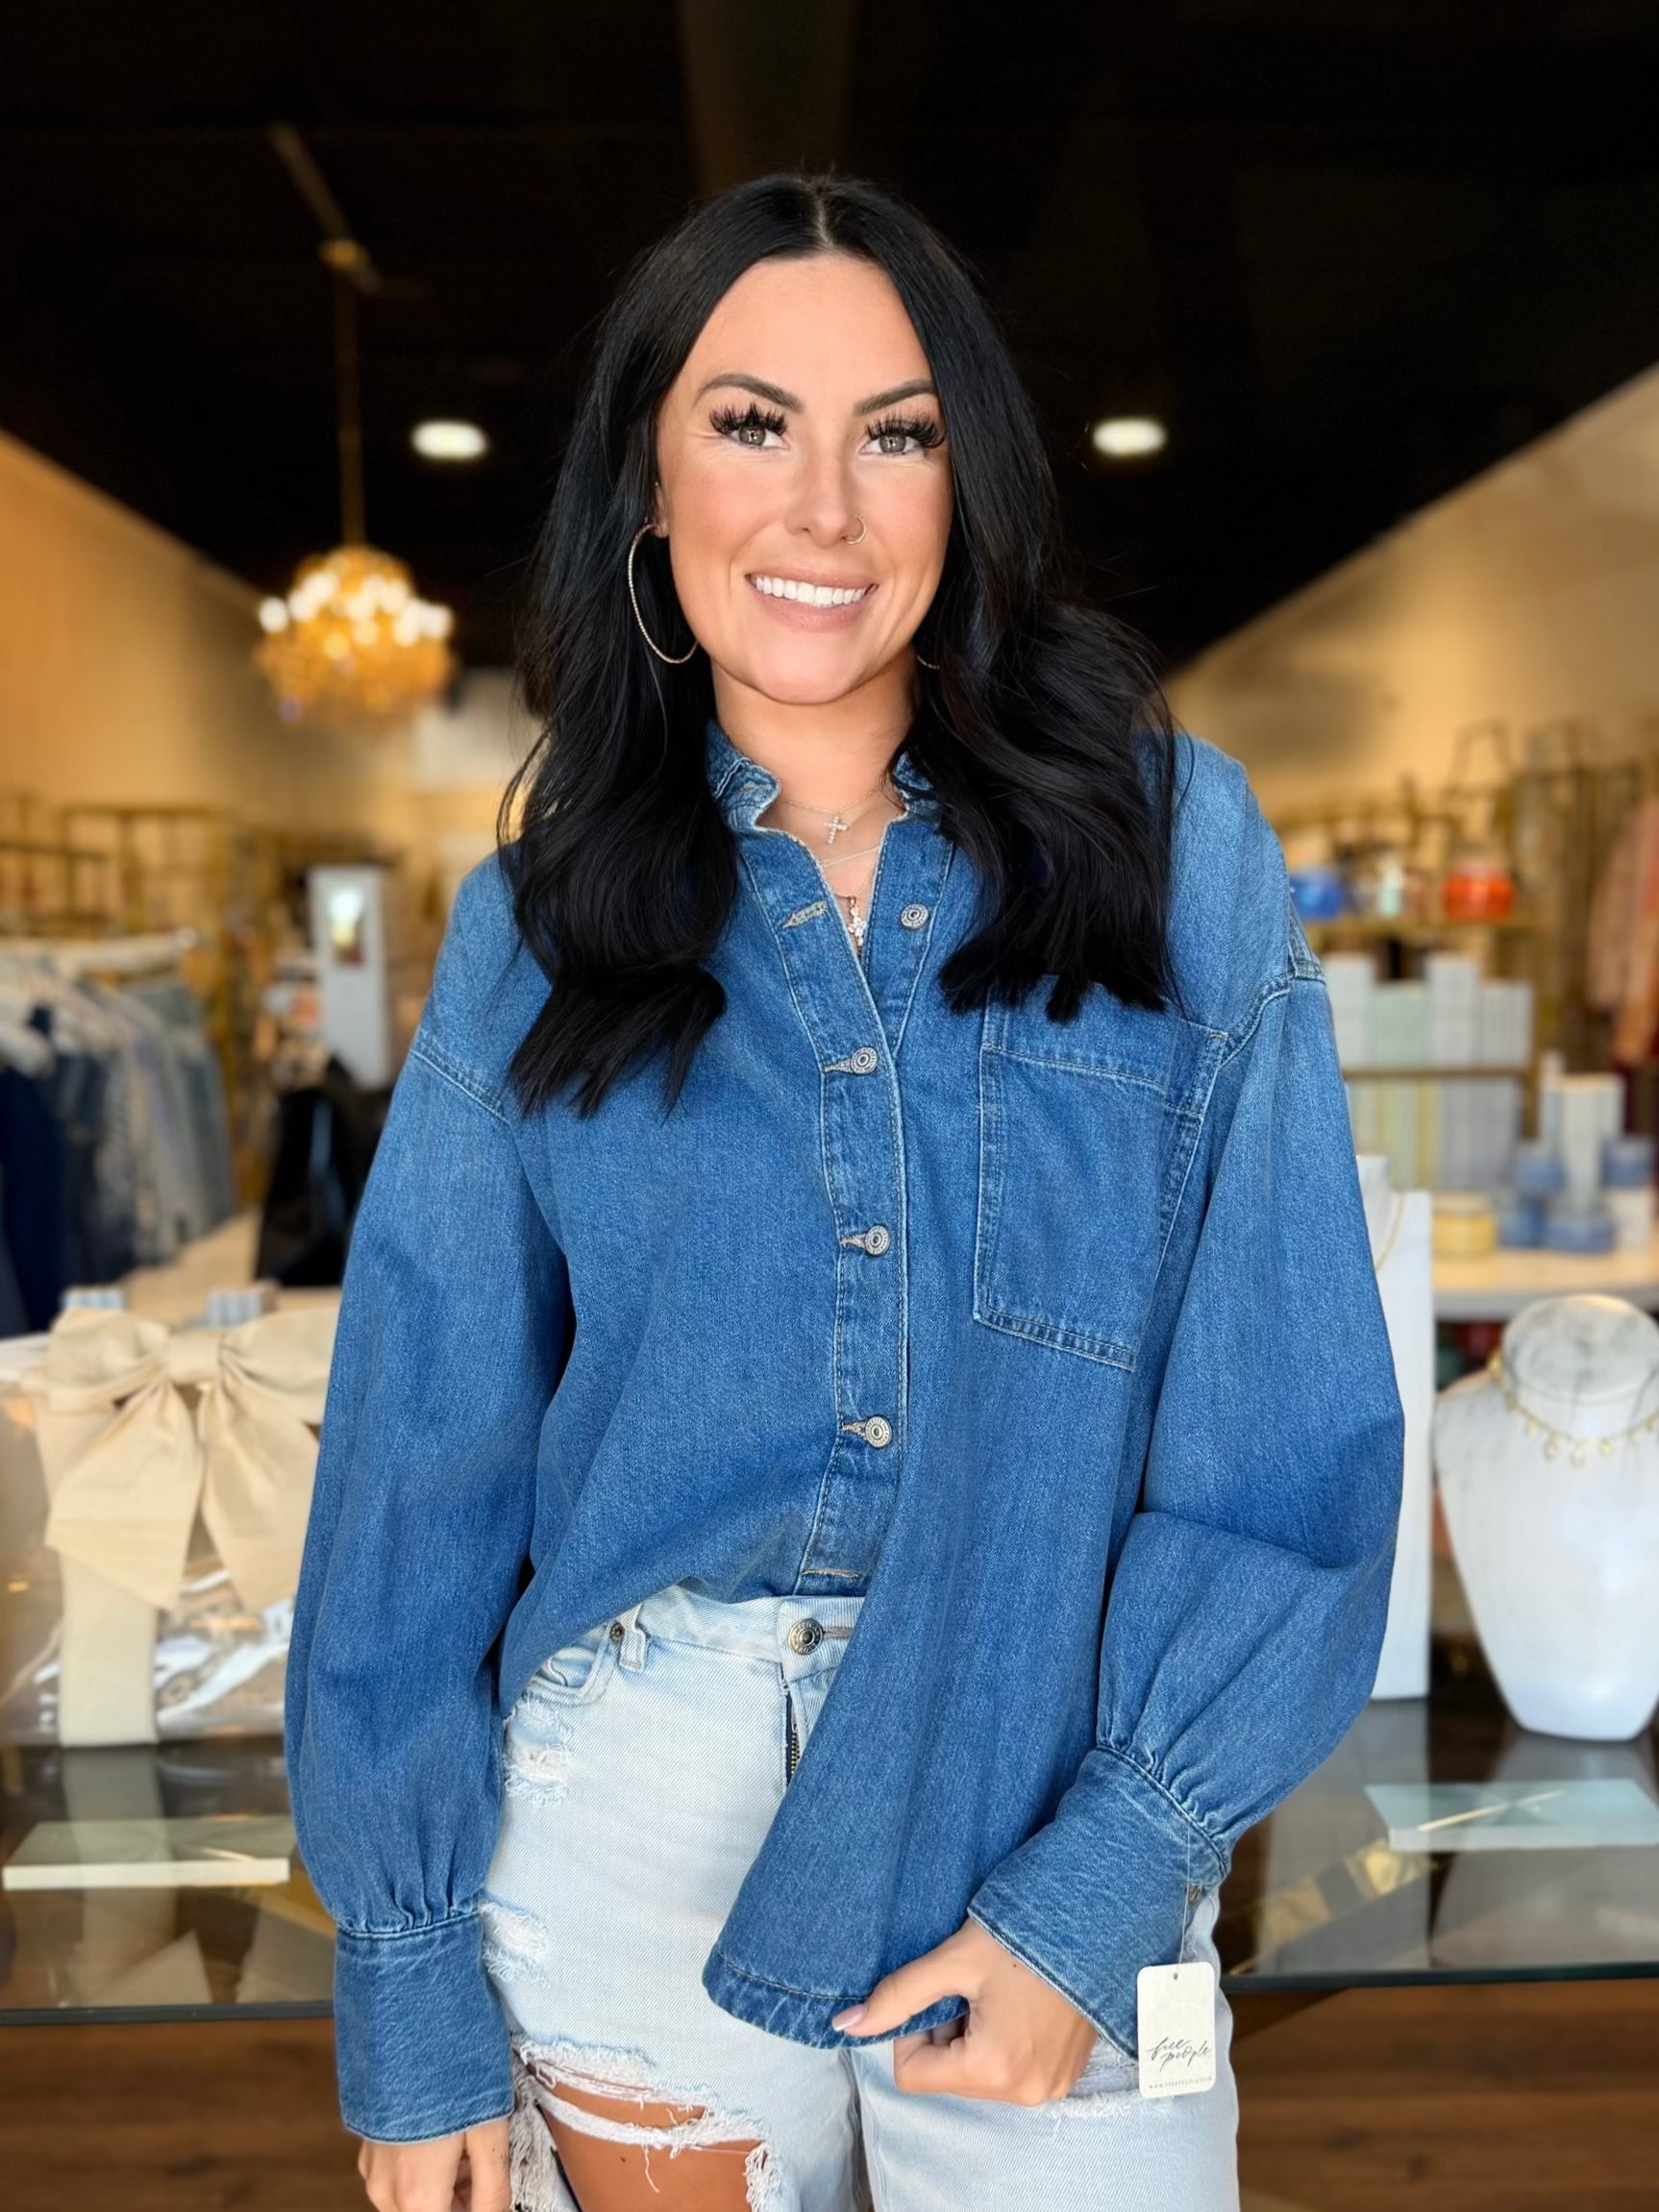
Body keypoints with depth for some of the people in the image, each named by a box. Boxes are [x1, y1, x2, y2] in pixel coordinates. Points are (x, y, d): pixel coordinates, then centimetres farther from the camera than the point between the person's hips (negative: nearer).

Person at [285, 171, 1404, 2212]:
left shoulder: (1174, 843, -6)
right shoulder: (543, 918, -2)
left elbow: (1289, 1422, -6)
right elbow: (421, 1463, 0)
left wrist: (1102, 1884, -11)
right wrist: (409, 1993, 0)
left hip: (1054, 1797, 0)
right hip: (632, 1816, 1)